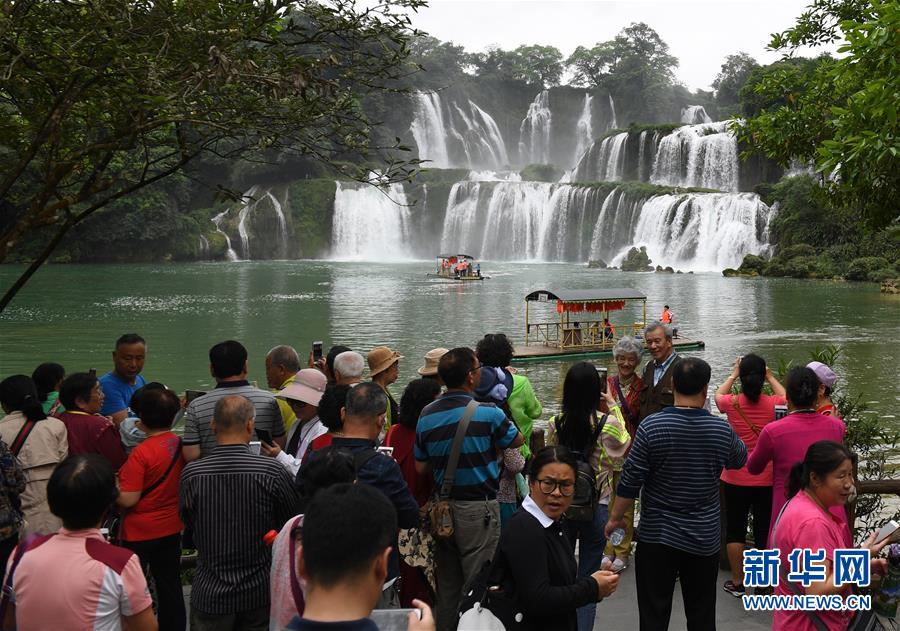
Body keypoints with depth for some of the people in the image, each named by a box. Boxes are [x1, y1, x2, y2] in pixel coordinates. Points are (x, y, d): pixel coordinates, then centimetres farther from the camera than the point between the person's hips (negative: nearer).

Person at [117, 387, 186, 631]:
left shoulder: (141, 453, -22)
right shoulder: (180, 445, -4)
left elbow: (128, 500, -22)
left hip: (140, 532, -6)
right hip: (171, 528, 6)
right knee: (169, 584, 15)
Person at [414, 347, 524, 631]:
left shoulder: (426, 416, -1)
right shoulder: (487, 413, -15)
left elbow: (421, 467, 7)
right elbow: (517, 440, 4)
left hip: (443, 508, 5)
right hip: (478, 508, -5)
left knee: (447, 585, 16)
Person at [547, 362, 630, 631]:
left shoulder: (555, 424, -8)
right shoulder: (608, 425, -15)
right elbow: (624, 444, 7)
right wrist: (614, 406, 9)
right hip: (596, 508, -2)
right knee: (588, 578, 9)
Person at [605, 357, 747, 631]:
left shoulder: (651, 426, -14)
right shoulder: (722, 429, -7)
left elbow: (630, 480, -11)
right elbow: (740, 459, 15)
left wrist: (615, 518, 4)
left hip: (656, 537, -2)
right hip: (705, 539, 2)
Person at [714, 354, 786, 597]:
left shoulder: (732, 403, -11)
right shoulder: (772, 404, -11)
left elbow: (718, 395, 15)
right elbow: (786, 398, 15)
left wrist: (733, 375, 25)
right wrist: (770, 377, 21)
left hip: (735, 479, 0)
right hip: (766, 479, 1)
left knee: (735, 529, 11)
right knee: (764, 530, 10)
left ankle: (737, 582, 18)